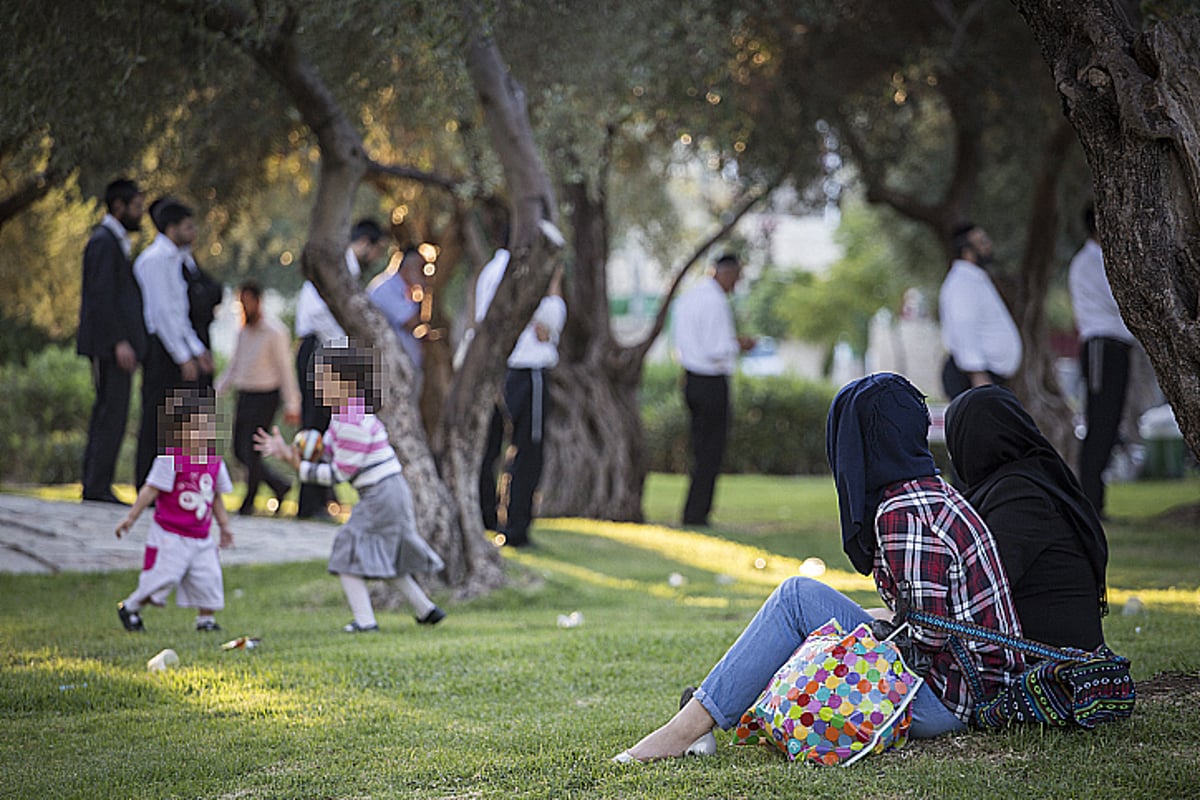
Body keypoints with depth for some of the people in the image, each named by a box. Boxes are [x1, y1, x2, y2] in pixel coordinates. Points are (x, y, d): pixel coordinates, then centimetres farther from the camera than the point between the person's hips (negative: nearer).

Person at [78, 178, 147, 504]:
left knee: (106, 415, 10)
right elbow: (101, 295, -19)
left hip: (113, 343, 10)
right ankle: (98, 485, -11)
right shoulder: (104, 242, -11)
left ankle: (93, 483, 12)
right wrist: (118, 342, -22)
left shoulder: (113, 241, 20)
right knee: (112, 413, -11)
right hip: (110, 343, -10)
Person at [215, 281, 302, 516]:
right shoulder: (244, 331, 10)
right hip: (244, 396, 8)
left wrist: (291, 406, -13)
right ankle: (279, 485, 22)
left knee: (251, 450, -8)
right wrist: (217, 392, 14)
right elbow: (234, 365, 20)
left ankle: (249, 502, 6)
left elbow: (285, 368, -11)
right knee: (239, 451, 7)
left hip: (265, 397, -8)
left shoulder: (274, 331, -12)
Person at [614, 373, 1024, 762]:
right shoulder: (934, 490, 12)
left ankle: (686, 729, -10)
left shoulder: (903, 513, -19)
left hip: (945, 700, -10)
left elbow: (929, 635, -21)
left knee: (798, 597, -11)